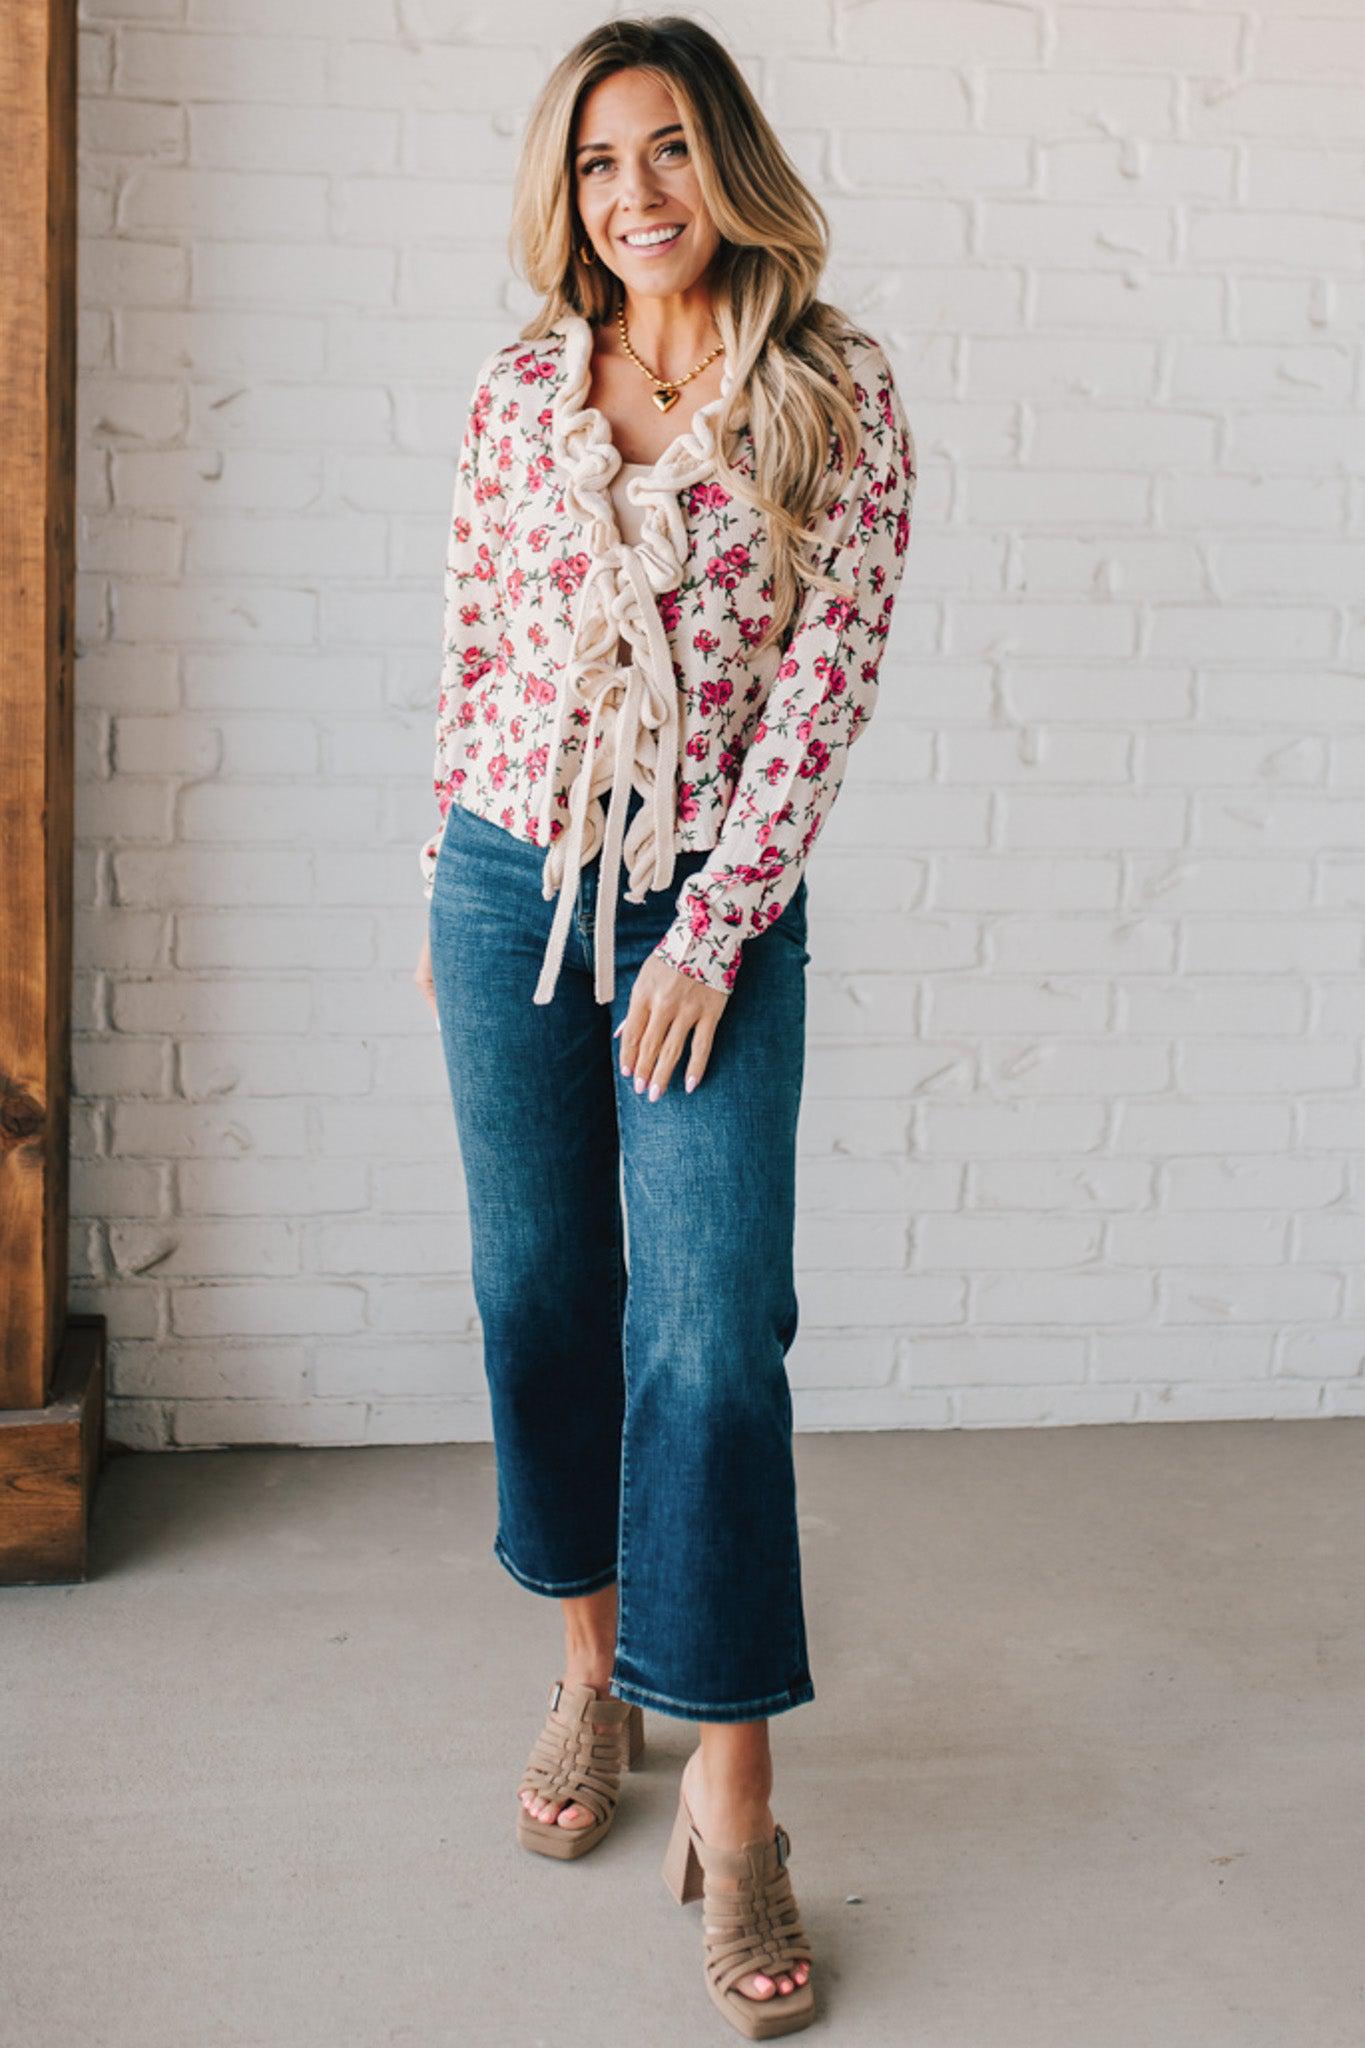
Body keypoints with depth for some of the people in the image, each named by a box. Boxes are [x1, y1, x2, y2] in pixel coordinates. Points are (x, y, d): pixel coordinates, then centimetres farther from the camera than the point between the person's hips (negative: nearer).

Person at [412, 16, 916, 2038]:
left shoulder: (838, 392, -3)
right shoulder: (519, 392, 6)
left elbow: (829, 674, -8)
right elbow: (475, 651, 12)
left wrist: (710, 932, -13)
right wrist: (447, 885, 14)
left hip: (716, 902, -3)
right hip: (509, 880, 4)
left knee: (712, 1334, -9)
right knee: (541, 1296, 10)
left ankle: (732, 1796, 1)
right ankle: (589, 1669, 30)